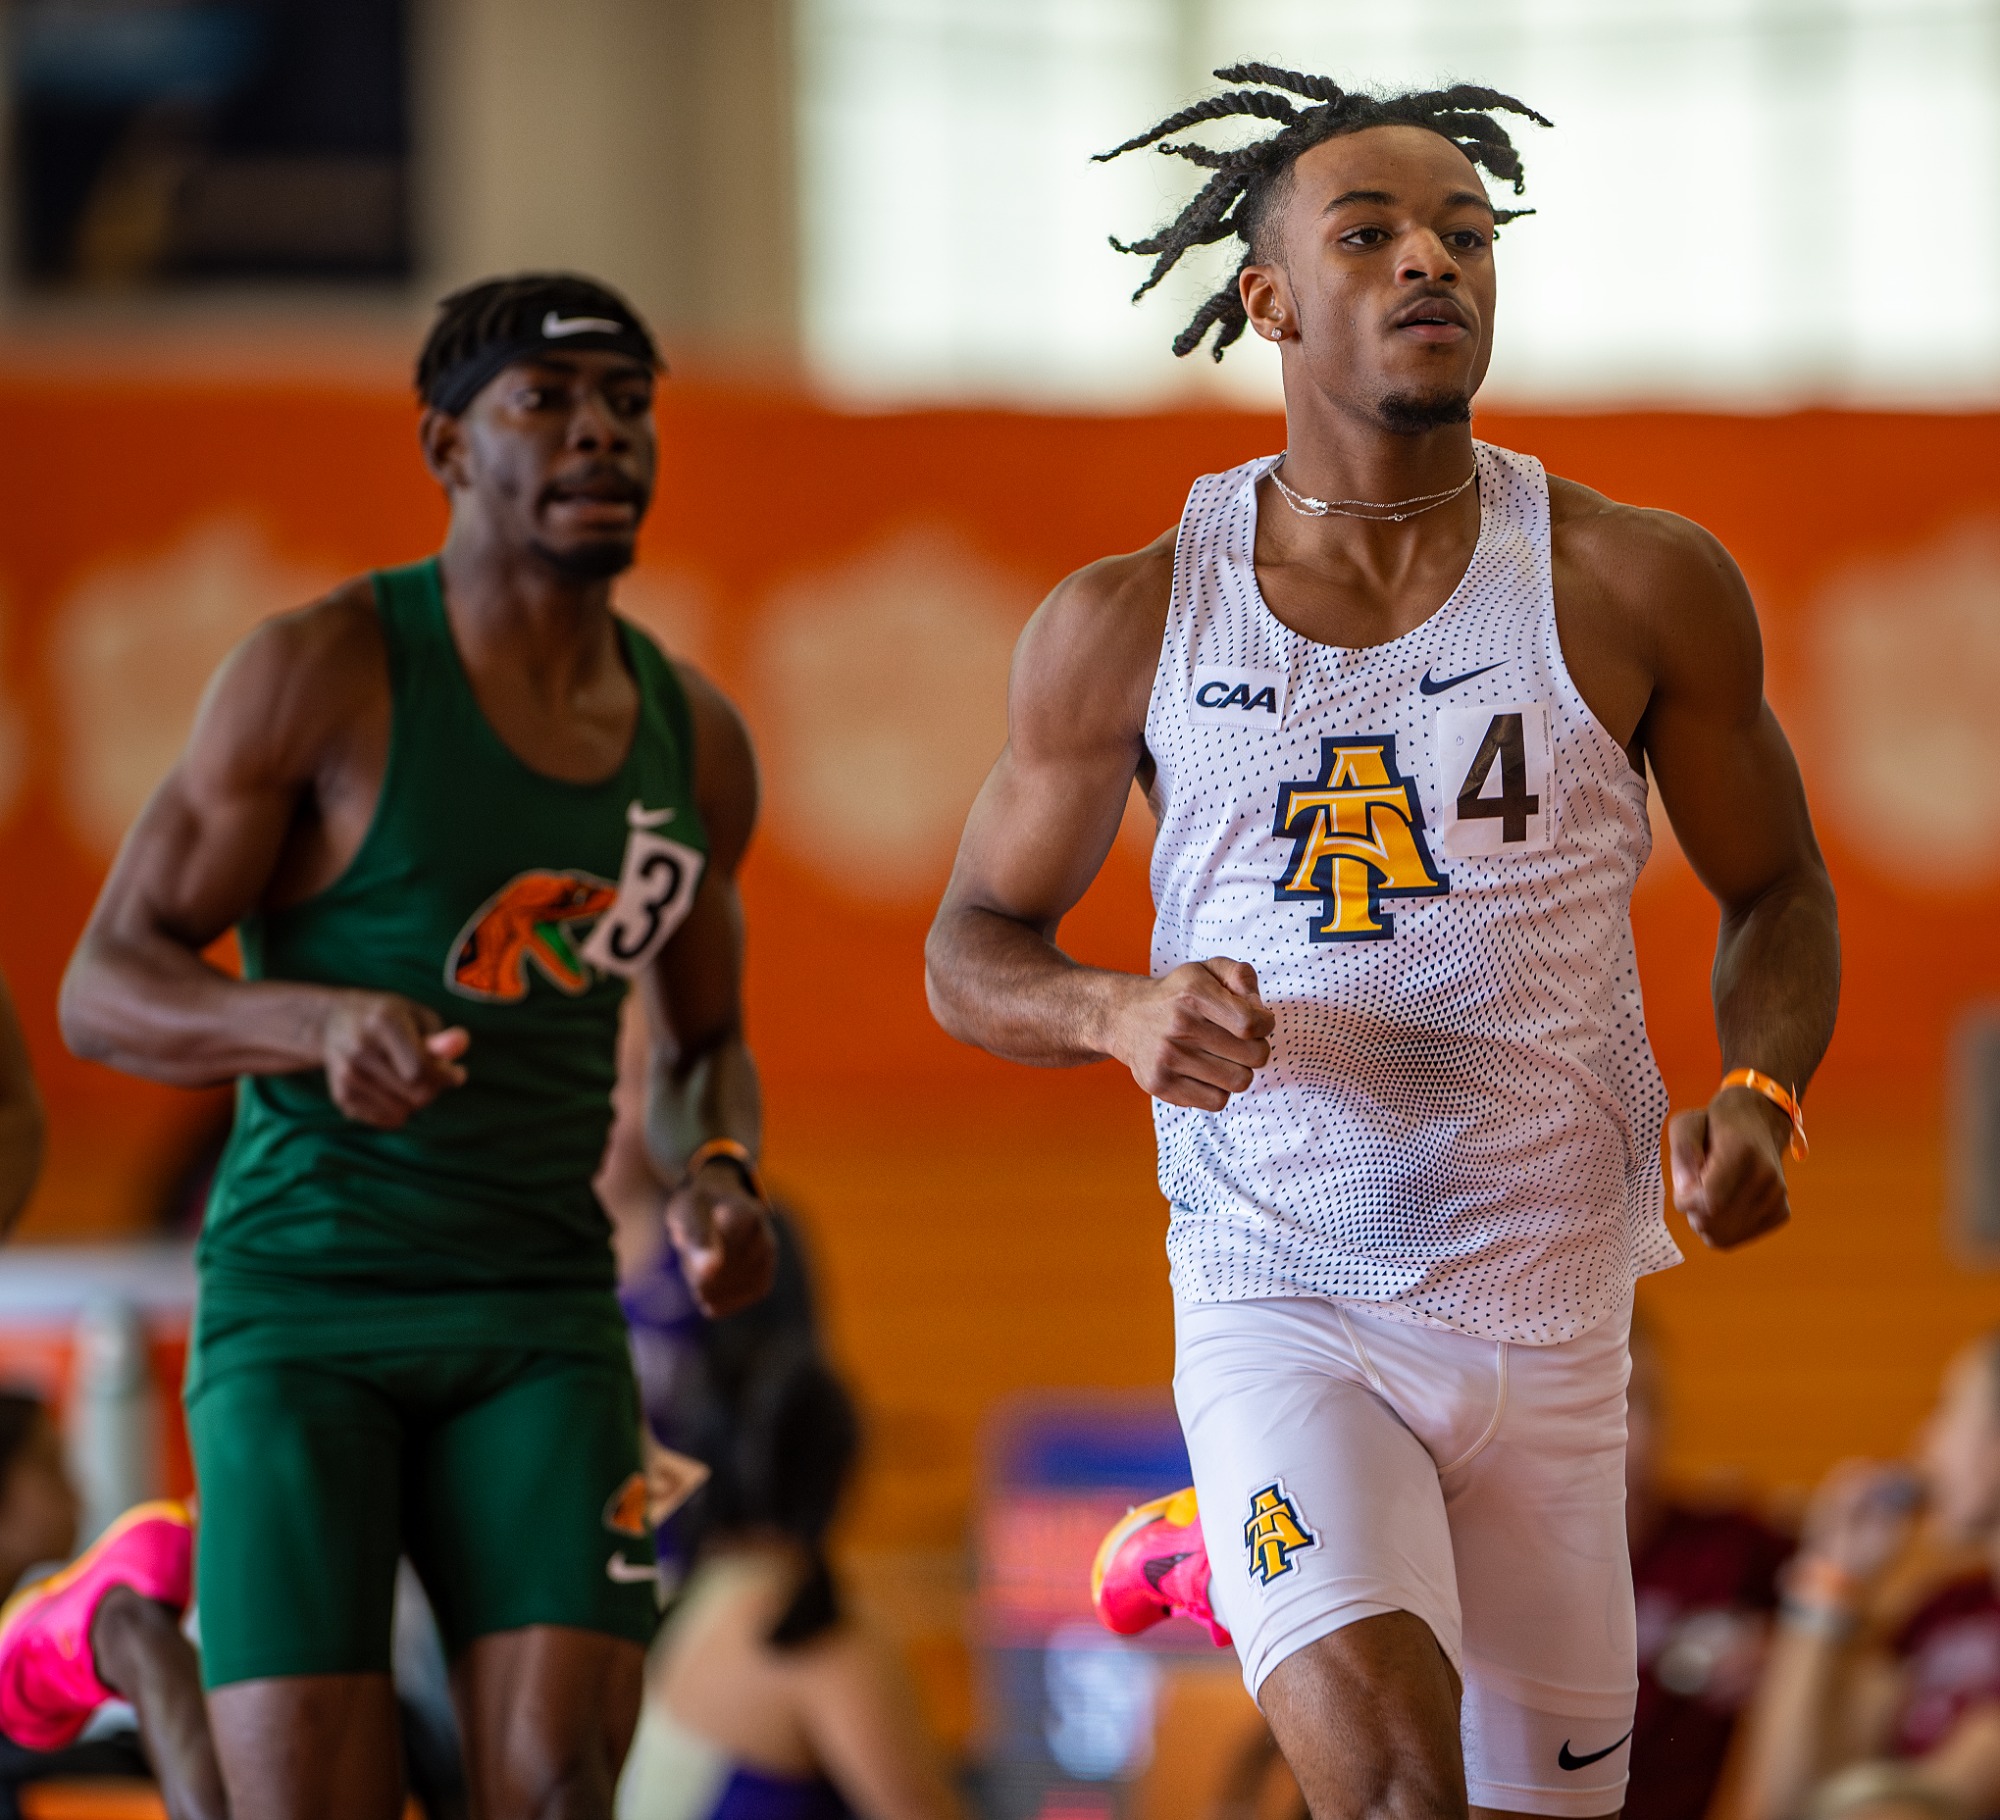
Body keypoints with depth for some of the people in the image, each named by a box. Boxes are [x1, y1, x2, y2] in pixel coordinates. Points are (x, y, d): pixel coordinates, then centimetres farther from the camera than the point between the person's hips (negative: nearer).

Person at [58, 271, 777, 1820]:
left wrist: (721, 1178, -1)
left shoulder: (694, 740, 8)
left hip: (541, 1320, 4)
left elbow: (707, 1041, 23)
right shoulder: (324, 674, -8)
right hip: (300, 1303, -4)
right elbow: (103, 991, -9)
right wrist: (322, 1021, -29)